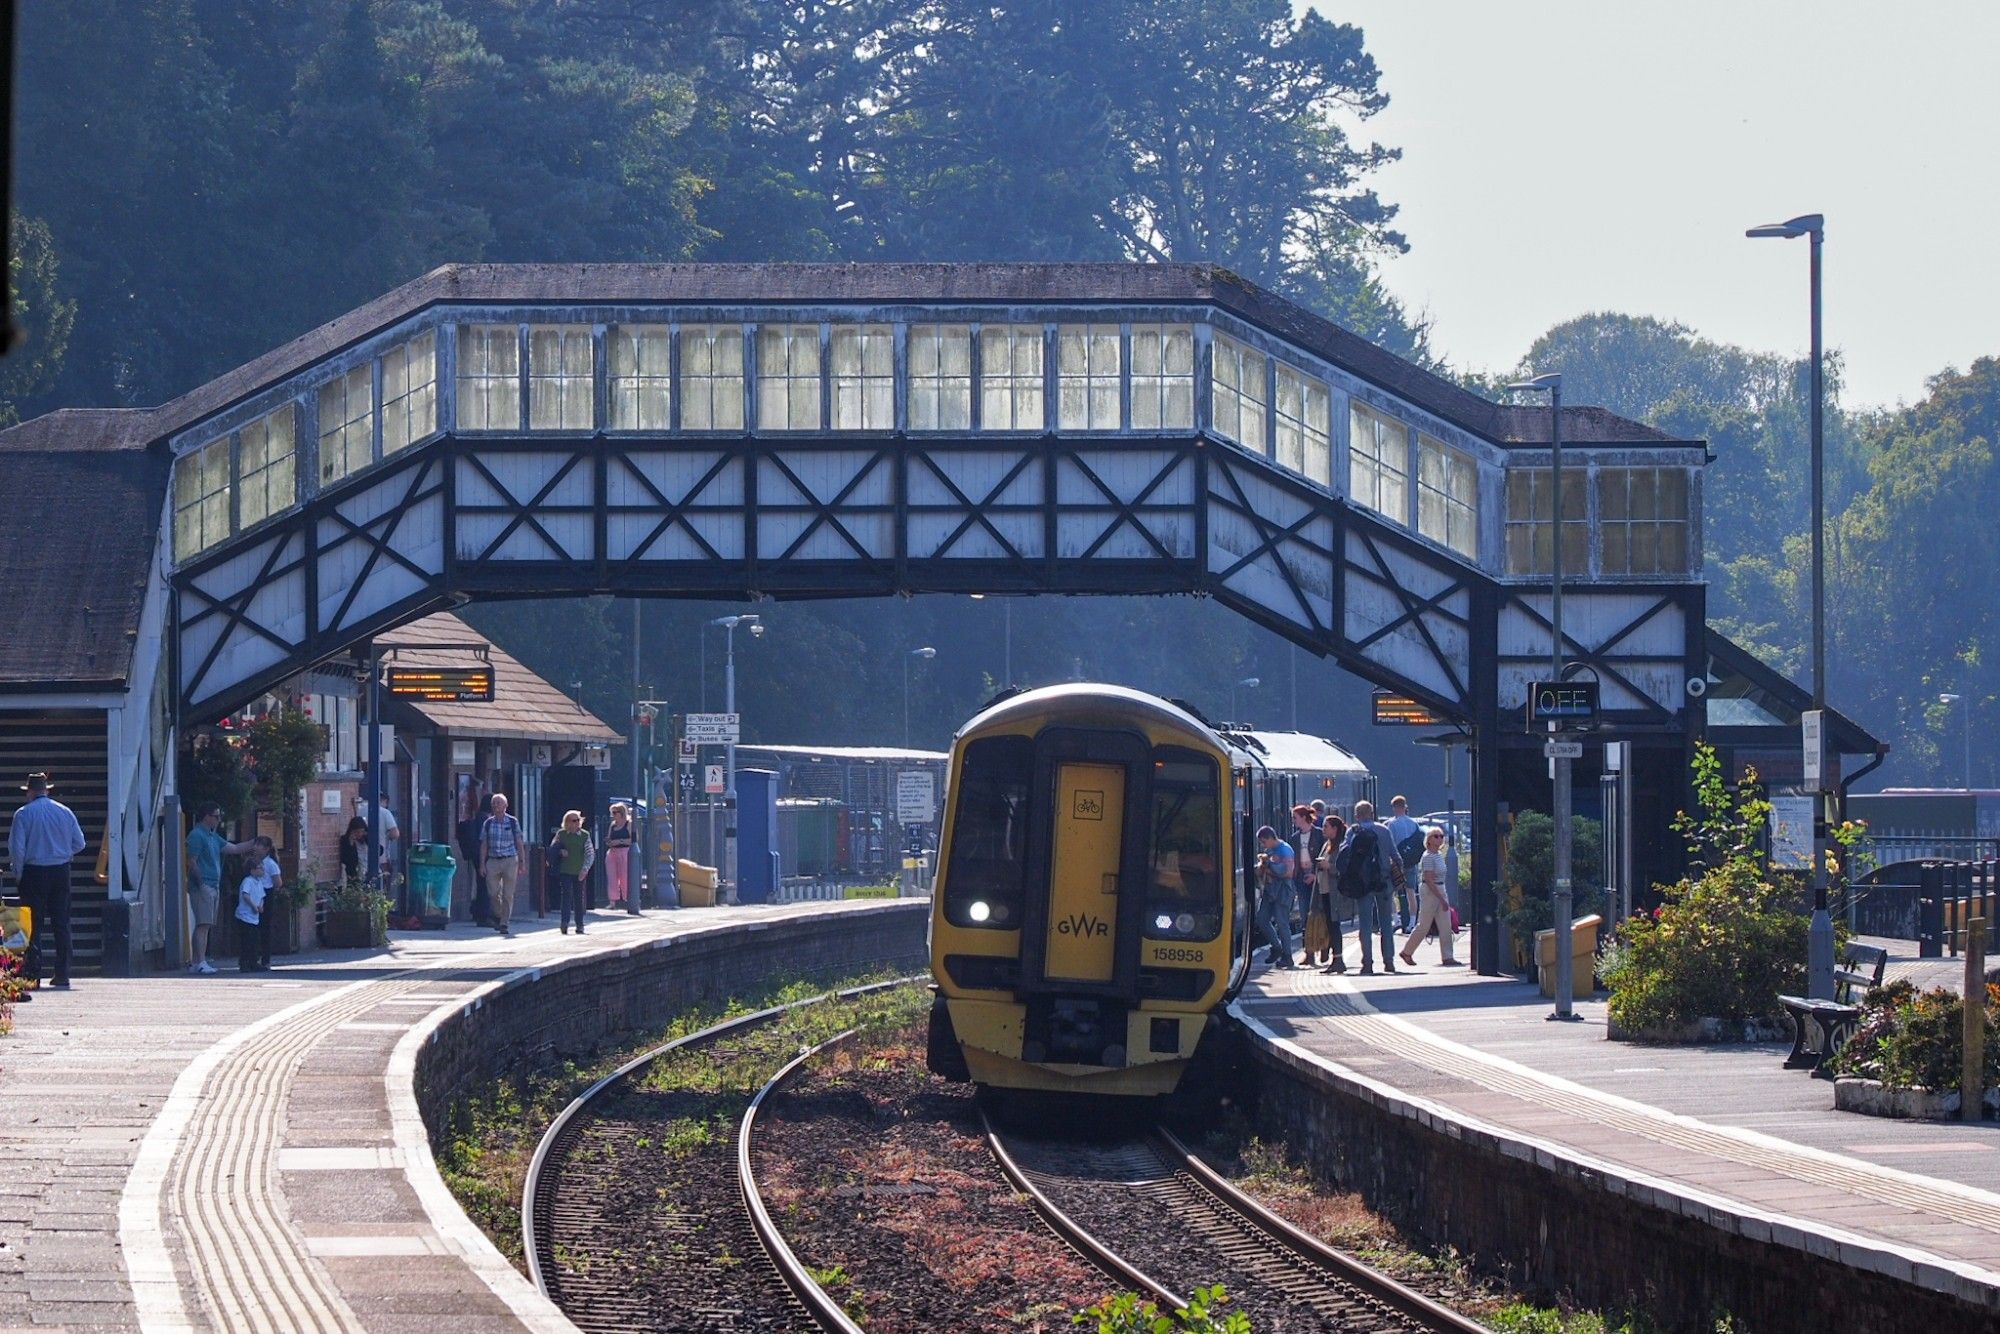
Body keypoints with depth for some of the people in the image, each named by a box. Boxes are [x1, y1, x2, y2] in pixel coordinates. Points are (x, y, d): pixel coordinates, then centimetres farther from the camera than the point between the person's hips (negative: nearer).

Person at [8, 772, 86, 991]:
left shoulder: (24, 814, -7)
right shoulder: (65, 812, 4)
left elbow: (16, 848, -10)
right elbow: (79, 843, 6)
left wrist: (18, 874, 1)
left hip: (34, 872, -3)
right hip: (61, 872, 3)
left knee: (33, 926, 0)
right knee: (61, 924, 7)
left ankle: (33, 974, -6)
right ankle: (62, 975, 5)